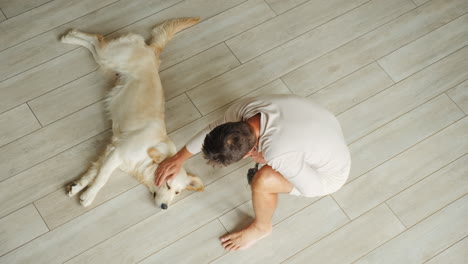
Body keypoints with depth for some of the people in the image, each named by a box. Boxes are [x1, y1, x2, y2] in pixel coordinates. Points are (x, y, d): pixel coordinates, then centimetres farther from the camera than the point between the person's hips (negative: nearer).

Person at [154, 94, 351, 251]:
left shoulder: (278, 154, -43)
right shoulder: (245, 108, -23)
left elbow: (311, 188, -25)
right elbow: (211, 130, -2)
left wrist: (266, 160, -19)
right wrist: (178, 159, 6)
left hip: (330, 173, -6)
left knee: (262, 182, -22)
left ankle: (261, 227, 10)